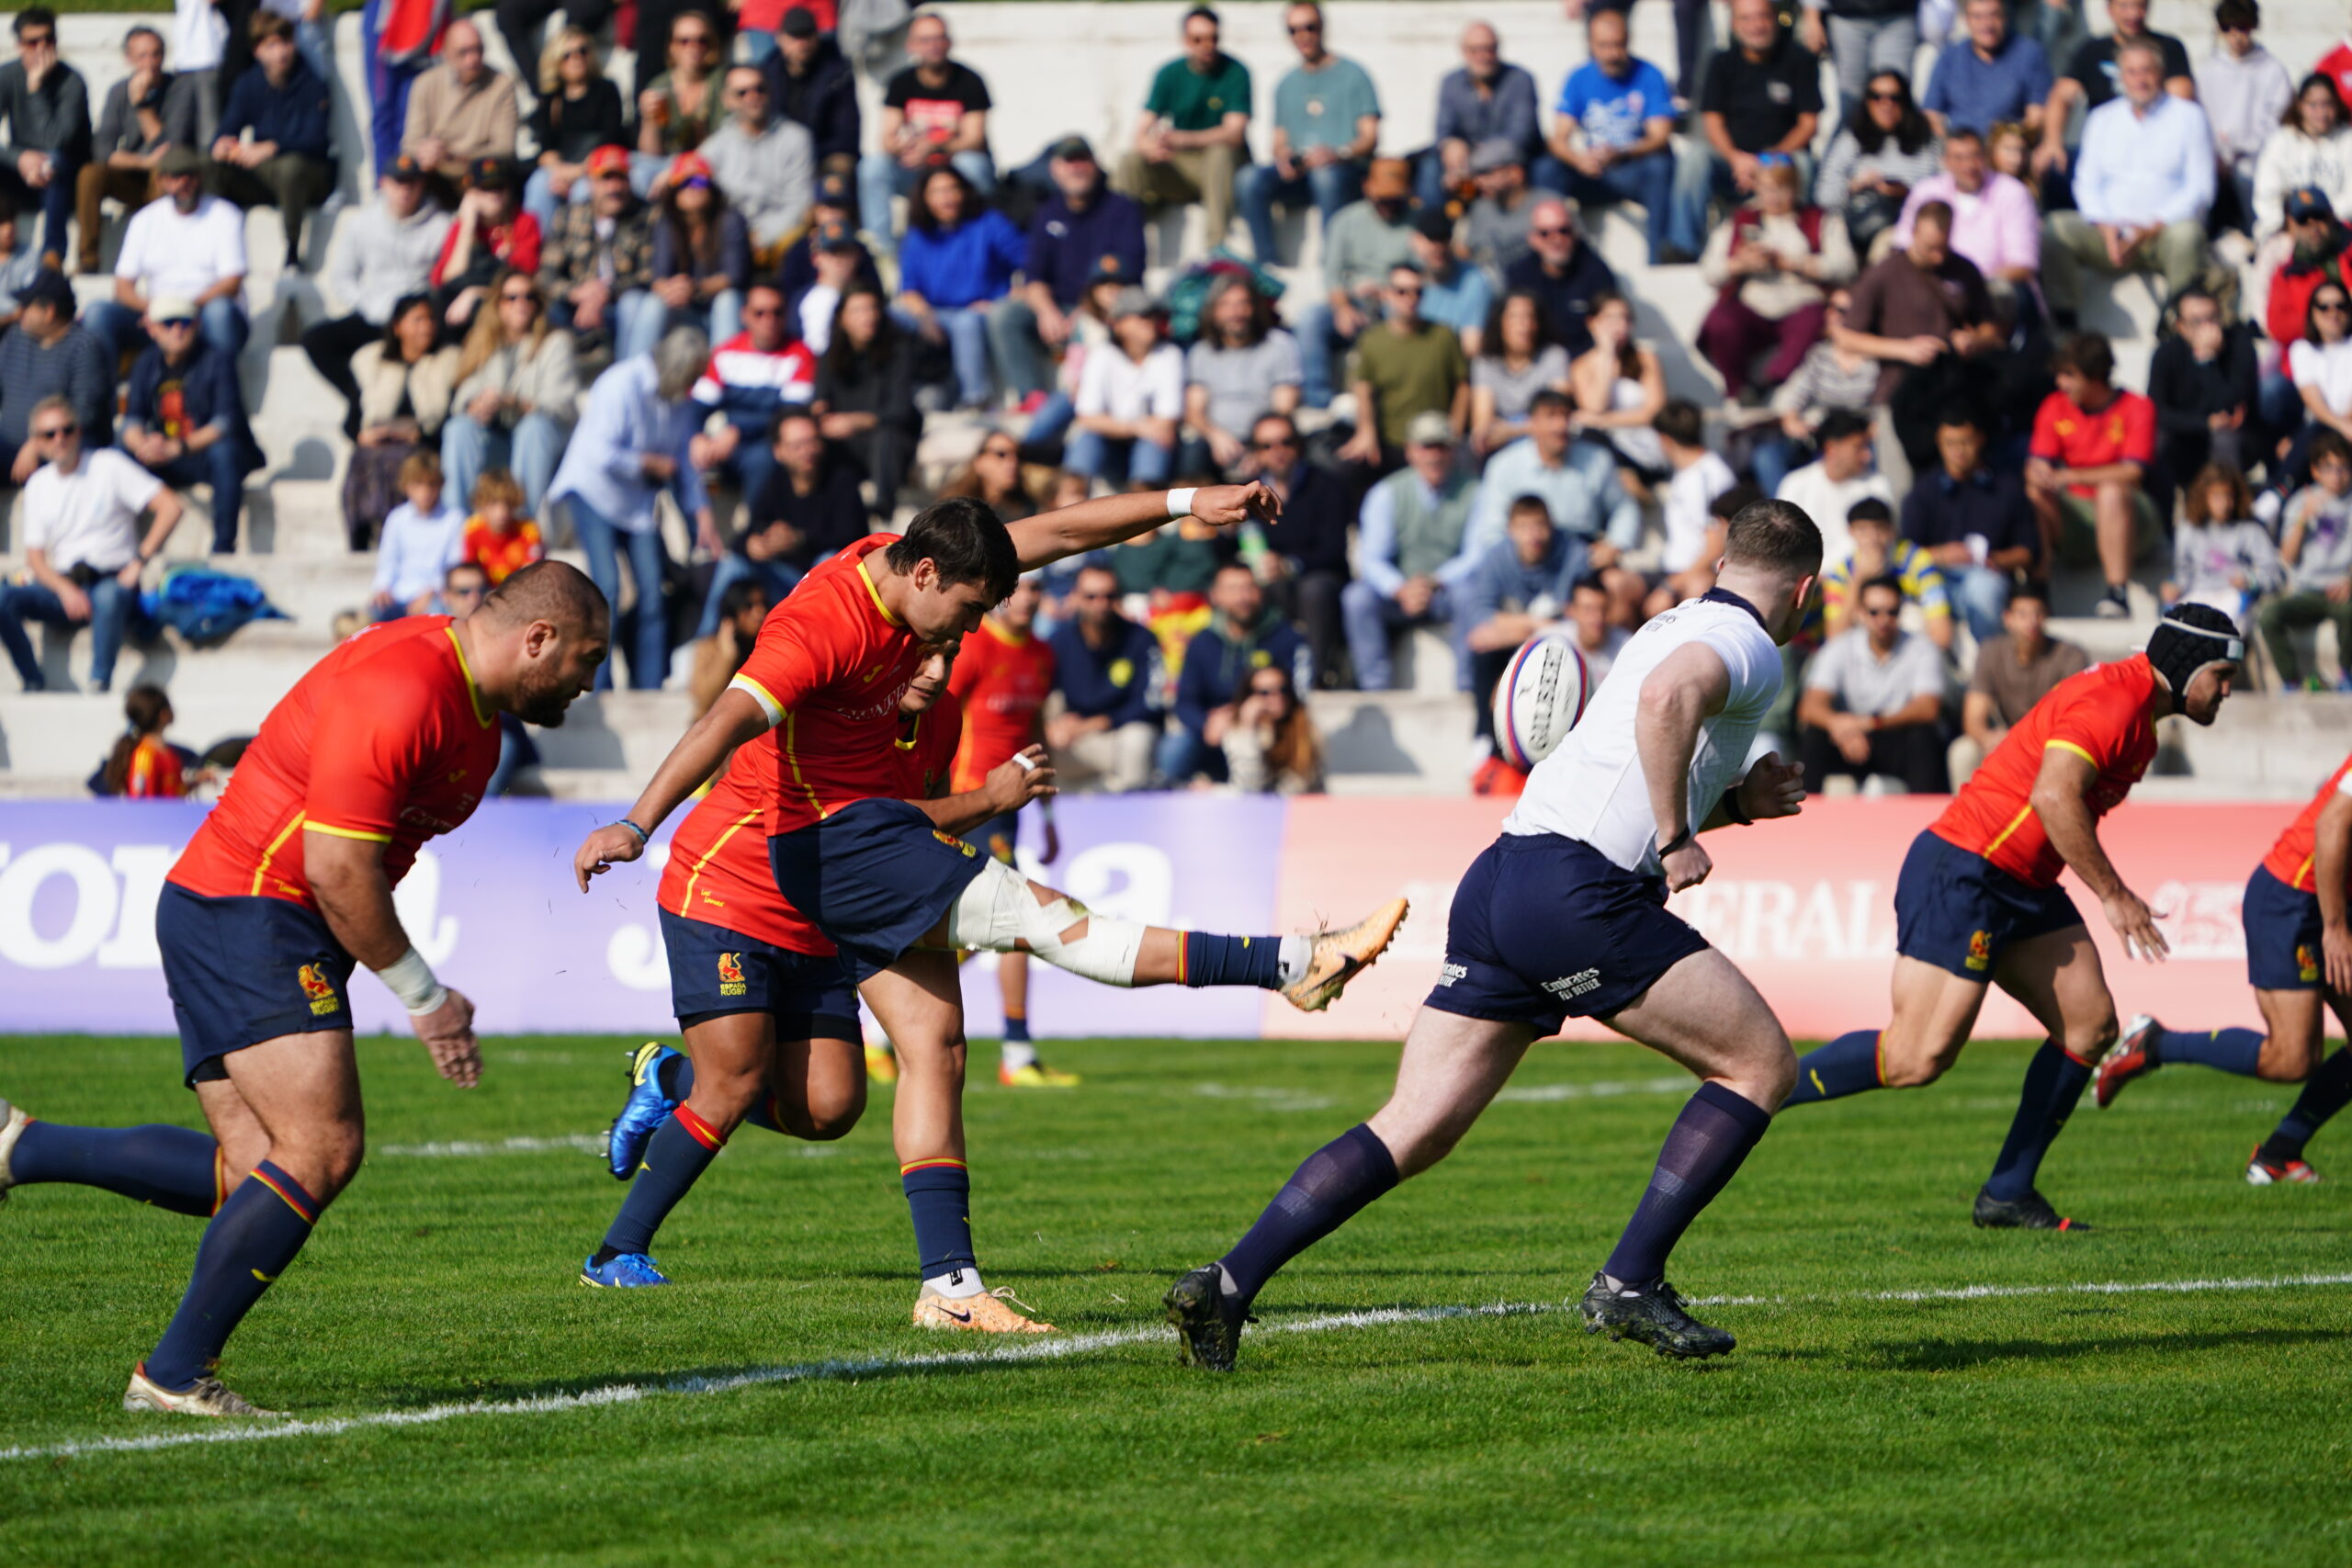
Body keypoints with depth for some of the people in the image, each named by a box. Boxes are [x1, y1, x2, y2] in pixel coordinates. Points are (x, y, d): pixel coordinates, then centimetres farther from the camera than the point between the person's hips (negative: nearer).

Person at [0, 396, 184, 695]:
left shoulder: (109, 466, 1)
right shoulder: (38, 485, 13)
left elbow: (170, 507, -6)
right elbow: (35, 556, 9)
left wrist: (138, 563, -13)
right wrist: (65, 590, -12)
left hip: (113, 583, -4)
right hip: (62, 587, 4)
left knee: (108, 596, -41)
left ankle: (99, 685, -38)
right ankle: (34, 684, -18)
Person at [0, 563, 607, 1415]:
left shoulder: (478, 712, 14)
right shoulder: (401, 689, -20)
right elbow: (336, 870, -22)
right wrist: (423, 995, -13)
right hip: (245, 913, -10)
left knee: (259, 1176, 0)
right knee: (322, 1153, -17)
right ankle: (174, 1374, -11)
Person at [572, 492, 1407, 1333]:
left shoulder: (908, 565, 1)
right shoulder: (821, 626, -24)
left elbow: (1058, 532, 6)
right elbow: (727, 724, -35)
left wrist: (1185, 502, 3)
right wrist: (635, 826, -45)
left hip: (876, 831, 10)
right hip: (833, 841, -10)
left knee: (933, 1043, 3)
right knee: (1042, 915, -13)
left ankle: (949, 1285, -1)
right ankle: (1295, 965, -16)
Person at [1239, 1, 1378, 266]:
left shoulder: (1351, 75, 8)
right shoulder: (1287, 84, 23)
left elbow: (1370, 138, 0)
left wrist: (1338, 153, -20)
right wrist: (1281, 157, -5)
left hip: (1343, 168, -4)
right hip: (1296, 173, 4)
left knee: (1327, 176, -41)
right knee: (1249, 180, -26)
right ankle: (1265, 265, -29)